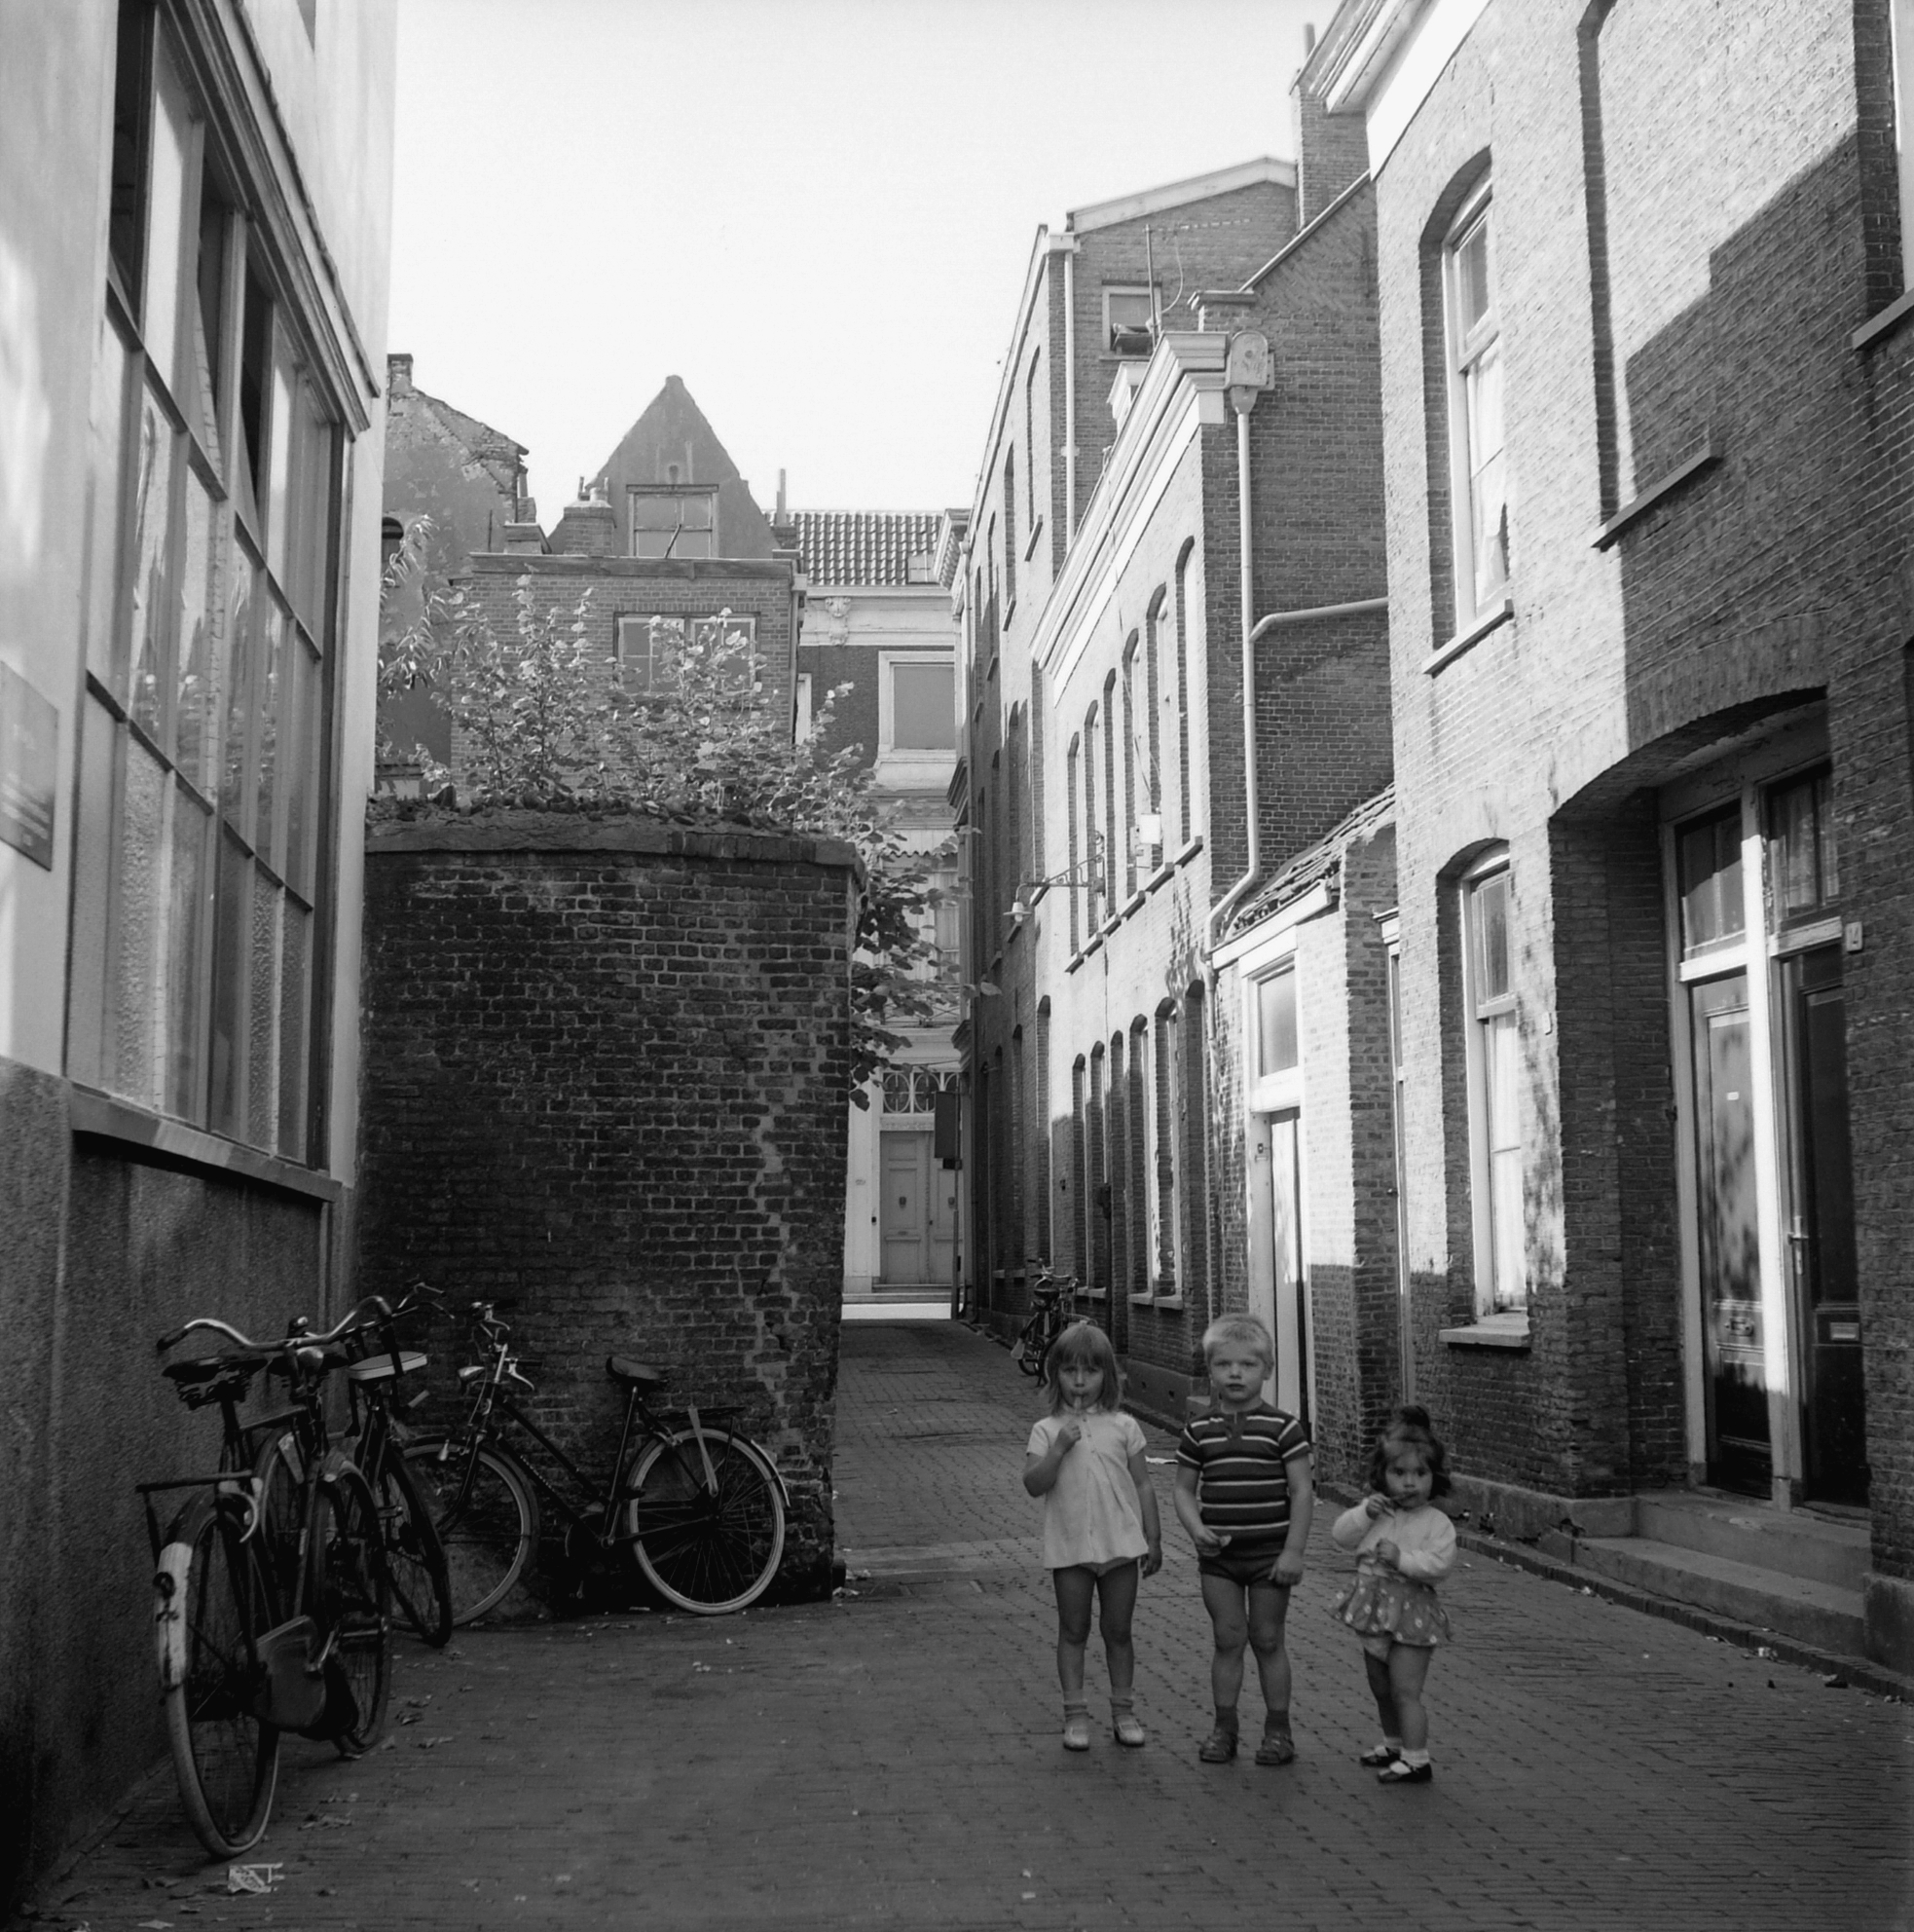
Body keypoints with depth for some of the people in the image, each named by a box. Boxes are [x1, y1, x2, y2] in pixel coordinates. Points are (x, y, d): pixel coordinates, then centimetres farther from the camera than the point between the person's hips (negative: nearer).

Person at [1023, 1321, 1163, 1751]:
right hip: (1070, 1547, -1)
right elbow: (1034, 1484, -10)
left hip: (1121, 1543, 1)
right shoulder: (1047, 1430, -1)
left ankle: (1123, 1710, 20)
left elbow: (1142, 1485, 6)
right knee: (1073, 1632, 6)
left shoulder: (1123, 1427, 2)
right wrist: (1059, 1447, -21)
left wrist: (1153, 1540, 5)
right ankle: (1075, 1714, 14)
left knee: (1118, 1631, 9)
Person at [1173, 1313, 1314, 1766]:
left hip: (1270, 1553, -2)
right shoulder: (1199, 1431, 2)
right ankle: (1224, 1726, 18)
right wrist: (1196, 1529, -9)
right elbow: (1184, 1489, 9)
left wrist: (1293, 1550, -11)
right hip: (1218, 1555, 2)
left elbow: (1302, 1490, -7)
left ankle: (1278, 1728, 18)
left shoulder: (1282, 1427, -7)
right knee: (1228, 1639, 8)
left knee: (1267, 1639, 6)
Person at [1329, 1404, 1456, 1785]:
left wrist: (1402, 1558, -27)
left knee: (1405, 1692, -7)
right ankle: (1394, 1744, 38)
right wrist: (1365, 1514, -15)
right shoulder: (1377, 1509, 5)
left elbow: (1440, 1563, -22)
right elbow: (1341, 1535, -1)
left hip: (1410, 1613, -7)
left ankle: (1416, 1759, 0)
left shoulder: (1437, 1522, -11)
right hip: (1376, 1611, 7)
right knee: (1382, 1689, 20)